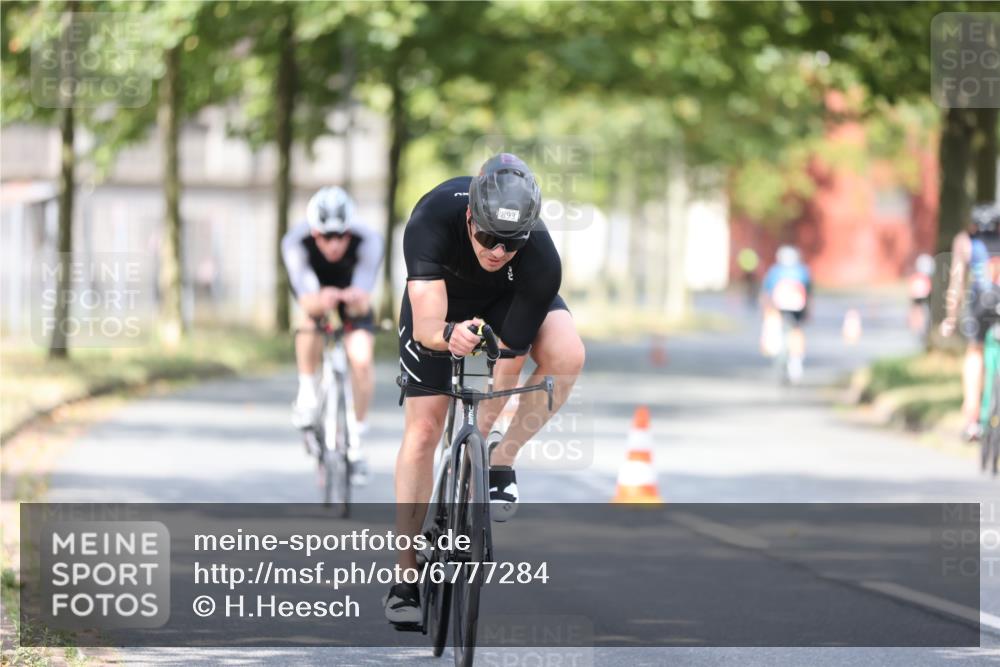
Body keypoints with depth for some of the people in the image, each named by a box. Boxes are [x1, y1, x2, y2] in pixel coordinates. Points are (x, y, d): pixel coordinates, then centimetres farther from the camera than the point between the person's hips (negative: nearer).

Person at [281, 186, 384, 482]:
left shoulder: (368, 240, -36)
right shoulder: (296, 242, -36)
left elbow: (364, 301, -45)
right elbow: (306, 299, -46)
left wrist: (358, 299, -69)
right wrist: (319, 301, -69)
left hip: (351, 288, 0)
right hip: (316, 287, 0)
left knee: (361, 358, -19)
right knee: (310, 315, -36)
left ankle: (356, 438, 0)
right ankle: (307, 390, -14)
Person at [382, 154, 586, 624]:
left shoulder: (541, 262, -37)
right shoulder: (435, 215, -38)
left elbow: (508, 362, -29)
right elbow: (425, 325, -43)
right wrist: (448, 335, -65)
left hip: (508, 298, 0)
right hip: (442, 295, 0)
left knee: (566, 355, -30)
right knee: (423, 427, -9)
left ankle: (499, 464, -9)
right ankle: (406, 573, 0)